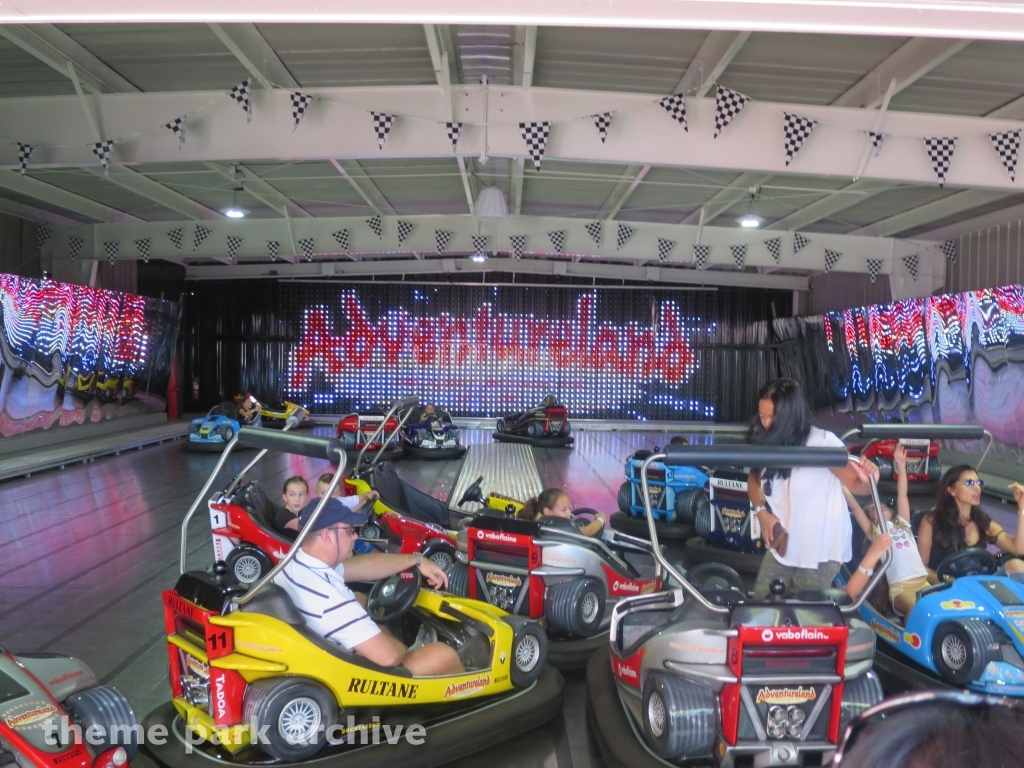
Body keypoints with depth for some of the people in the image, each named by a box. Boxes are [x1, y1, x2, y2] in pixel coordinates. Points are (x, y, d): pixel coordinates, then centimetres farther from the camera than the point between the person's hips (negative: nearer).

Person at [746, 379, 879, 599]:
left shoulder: (823, 443, -24)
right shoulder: (767, 442, -8)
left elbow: (855, 483, -18)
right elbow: (754, 478, 8)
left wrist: (868, 480, -42)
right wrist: (761, 511, -9)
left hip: (820, 553, -5)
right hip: (781, 548, 5)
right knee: (760, 604, 14)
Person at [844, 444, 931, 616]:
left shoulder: (902, 523, 28)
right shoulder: (873, 531, 18)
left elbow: (902, 495, 24)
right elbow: (854, 506, 12)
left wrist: (901, 466, 22)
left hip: (923, 581, 4)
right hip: (899, 586, -4)